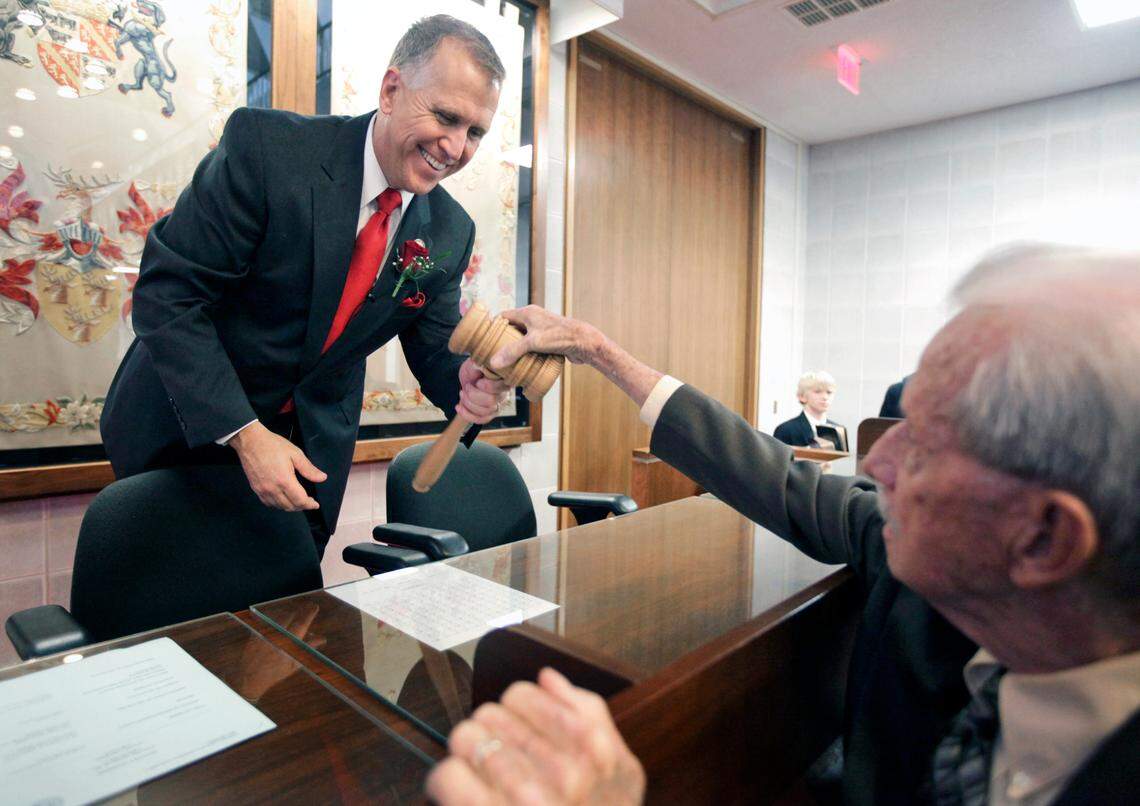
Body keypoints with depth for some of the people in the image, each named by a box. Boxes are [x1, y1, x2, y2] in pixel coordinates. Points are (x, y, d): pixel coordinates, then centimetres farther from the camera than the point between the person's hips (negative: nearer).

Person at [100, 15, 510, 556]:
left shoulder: (450, 232, -8)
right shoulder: (265, 145, -21)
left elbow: (435, 350, -1)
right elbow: (166, 294, -21)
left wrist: (469, 383, -25)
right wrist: (244, 432, -28)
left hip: (312, 446, 3)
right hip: (181, 428, -2)